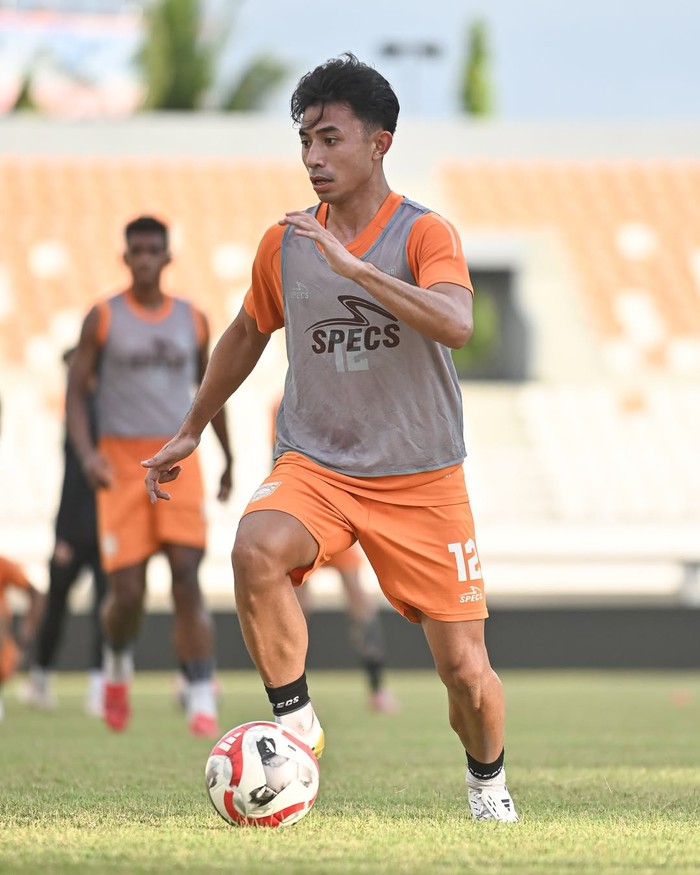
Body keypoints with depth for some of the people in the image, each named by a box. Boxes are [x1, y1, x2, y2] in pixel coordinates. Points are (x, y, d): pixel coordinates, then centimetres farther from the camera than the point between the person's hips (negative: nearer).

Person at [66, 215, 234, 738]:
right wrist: (86, 453, -15)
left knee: (188, 580, -13)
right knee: (127, 592, -5)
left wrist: (228, 459, 24)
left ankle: (203, 703, -13)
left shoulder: (193, 320, 10)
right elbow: (76, 391, 1)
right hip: (122, 462, -1)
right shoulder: (103, 318, 2)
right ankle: (117, 662, 29)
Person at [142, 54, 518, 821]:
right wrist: (190, 432, 27)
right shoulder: (284, 243, 2)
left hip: (421, 483, -2)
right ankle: (296, 725, -17)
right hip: (313, 466, 2)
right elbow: (247, 334, 21)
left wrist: (355, 267, -36)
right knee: (256, 549, -33)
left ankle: (487, 778, 32)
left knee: (465, 670, -2)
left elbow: (456, 325, -30)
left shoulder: (424, 234, -10)